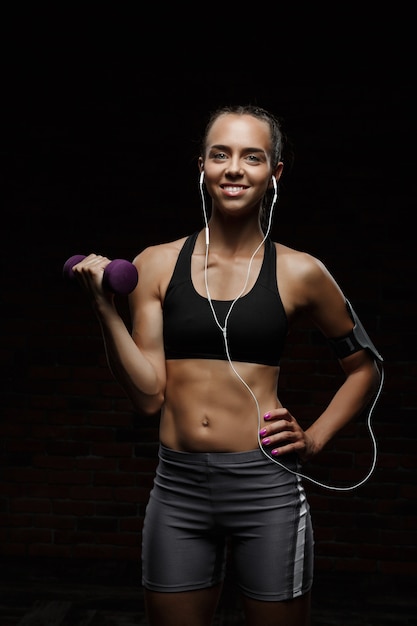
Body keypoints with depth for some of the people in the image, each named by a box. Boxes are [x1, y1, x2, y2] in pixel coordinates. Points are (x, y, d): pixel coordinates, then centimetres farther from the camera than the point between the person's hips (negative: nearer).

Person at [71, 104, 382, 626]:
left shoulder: (298, 273, -2)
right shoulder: (156, 265, 1)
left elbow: (364, 368, 12)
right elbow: (148, 396, -3)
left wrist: (314, 440, 1)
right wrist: (106, 309, -12)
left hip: (266, 487, -1)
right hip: (177, 488, 2)